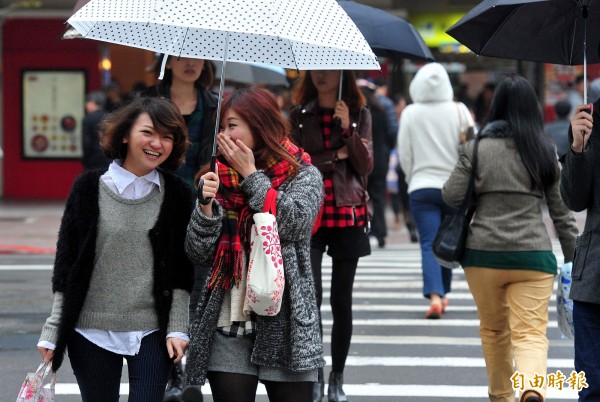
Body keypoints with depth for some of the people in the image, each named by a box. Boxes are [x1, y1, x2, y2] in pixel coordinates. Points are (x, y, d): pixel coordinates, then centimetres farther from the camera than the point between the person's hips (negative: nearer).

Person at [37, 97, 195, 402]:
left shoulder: (176, 193, 4)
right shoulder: (89, 188, 0)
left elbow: (182, 269, 6)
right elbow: (65, 265, 3)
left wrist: (177, 329, -1)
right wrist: (53, 333, 1)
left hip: (152, 333, 0)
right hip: (91, 331, 0)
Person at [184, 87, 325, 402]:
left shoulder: (303, 175, 3)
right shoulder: (216, 179, 10)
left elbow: (293, 223, -17)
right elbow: (198, 255, 5)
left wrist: (251, 175, -9)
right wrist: (206, 206, -12)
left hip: (284, 323, -2)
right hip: (228, 327, 2)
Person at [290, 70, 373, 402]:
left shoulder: (359, 113, 7)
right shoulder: (299, 115, 7)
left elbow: (365, 166, -1)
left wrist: (348, 128, -12)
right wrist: (336, 156, -7)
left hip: (348, 215, 1)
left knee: (342, 300, 5)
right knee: (310, 296, -12)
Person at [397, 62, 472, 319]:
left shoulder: (410, 113, -3)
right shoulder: (459, 110, -2)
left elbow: (404, 154, 1)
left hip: (422, 187, -1)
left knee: (429, 243, -4)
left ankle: (434, 295, -22)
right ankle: (443, 293, 26)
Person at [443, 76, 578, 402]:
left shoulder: (475, 149, -1)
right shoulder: (546, 151, 3)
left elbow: (451, 196, 0)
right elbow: (561, 210, 6)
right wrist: (572, 254, 13)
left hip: (483, 253, 1)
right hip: (534, 254, 0)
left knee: (493, 329, 19)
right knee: (531, 332, -6)